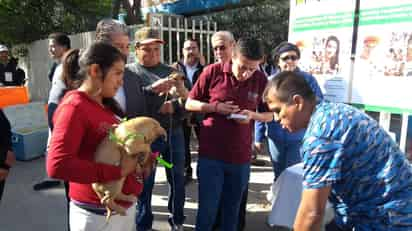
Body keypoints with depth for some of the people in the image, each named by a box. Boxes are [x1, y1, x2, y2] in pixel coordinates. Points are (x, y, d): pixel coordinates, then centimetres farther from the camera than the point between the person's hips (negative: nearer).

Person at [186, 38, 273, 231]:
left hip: (241, 156, 2)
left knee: (232, 209, 16)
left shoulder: (261, 80, -3)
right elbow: (189, 104, 1)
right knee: (207, 209, 4)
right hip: (210, 154, -2)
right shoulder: (212, 72, -7)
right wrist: (215, 107, -16)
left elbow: (270, 115, 8)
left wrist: (252, 115, -14)